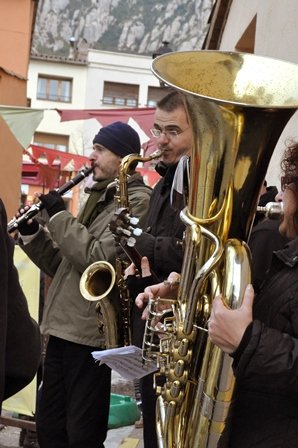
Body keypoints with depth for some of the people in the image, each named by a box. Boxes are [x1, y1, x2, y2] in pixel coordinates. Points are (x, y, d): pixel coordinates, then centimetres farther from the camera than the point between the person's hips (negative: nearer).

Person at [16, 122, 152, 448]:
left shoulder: (137, 201, -11)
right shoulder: (98, 197, 18)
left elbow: (97, 260, -23)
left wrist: (59, 216, -15)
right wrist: (30, 233, 3)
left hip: (92, 335, -9)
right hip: (63, 329, 9)